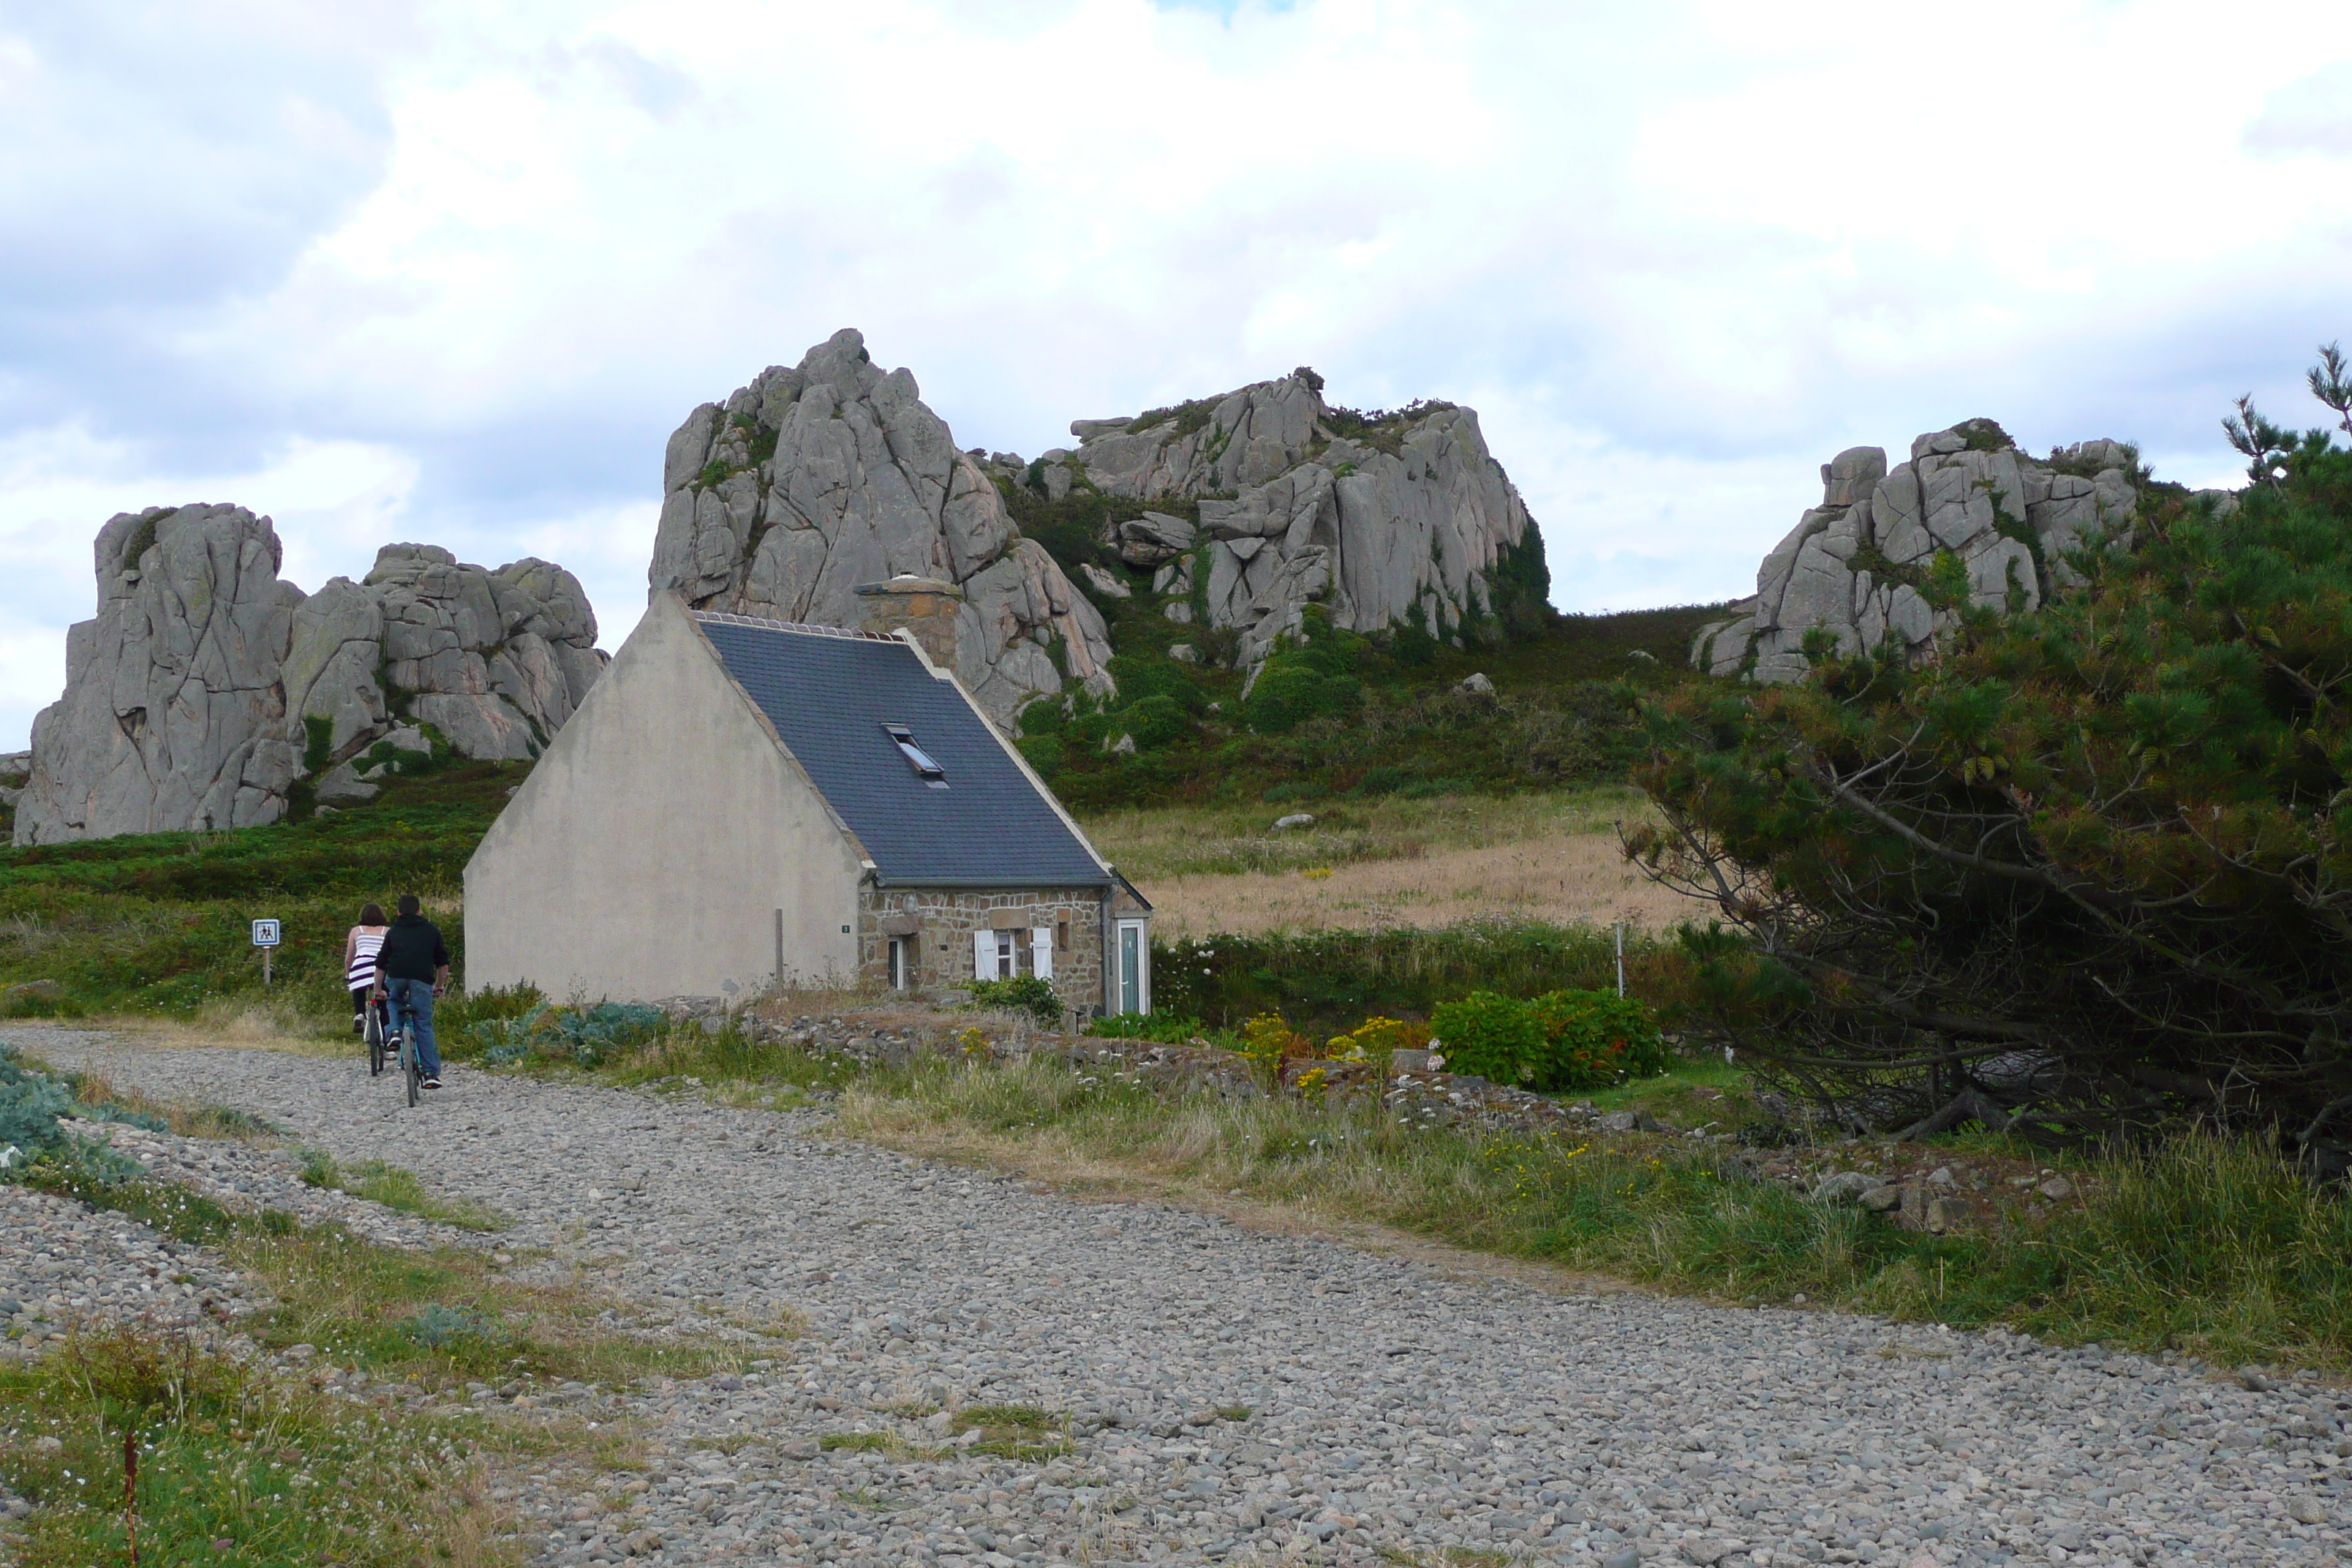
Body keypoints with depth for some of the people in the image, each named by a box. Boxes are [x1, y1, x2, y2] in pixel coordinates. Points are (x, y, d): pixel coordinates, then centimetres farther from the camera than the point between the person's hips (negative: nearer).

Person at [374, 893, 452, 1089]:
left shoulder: (393, 932, 20)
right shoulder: (432, 930, 19)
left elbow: (381, 964, 17)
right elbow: (443, 962, 19)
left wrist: (378, 989, 25)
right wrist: (440, 986, 31)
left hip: (396, 977, 1)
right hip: (422, 980, -1)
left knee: (396, 1003, 35)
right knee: (424, 1025, 4)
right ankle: (431, 1073, -1)